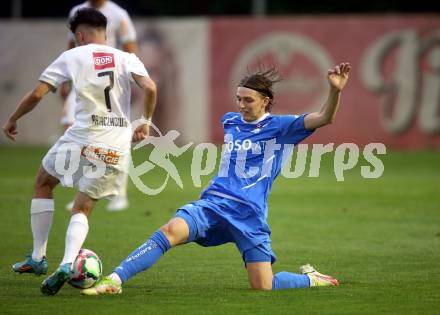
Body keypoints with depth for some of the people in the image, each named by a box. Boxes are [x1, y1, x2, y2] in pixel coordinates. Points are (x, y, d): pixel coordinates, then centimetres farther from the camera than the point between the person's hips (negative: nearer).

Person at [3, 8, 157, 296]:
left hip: (82, 139, -2)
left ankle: (38, 258, 20)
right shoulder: (127, 59, 9)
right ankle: (67, 264, -15)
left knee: (43, 183, 25)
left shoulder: (72, 57, 3)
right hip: (117, 149, 3)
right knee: (83, 208, 12)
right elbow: (150, 89, -8)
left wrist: (12, 121, 15)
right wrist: (146, 123, 7)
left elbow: (36, 95, 0)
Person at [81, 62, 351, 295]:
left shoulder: (279, 127, -2)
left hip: (250, 215, -3)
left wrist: (335, 90, -31)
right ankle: (114, 281, -32)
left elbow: (324, 119, -16)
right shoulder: (230, 121, 13)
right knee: (172, 231, -26)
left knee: (263, 287, -7)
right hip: (214, 203, 3)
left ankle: (311, 279, 24)